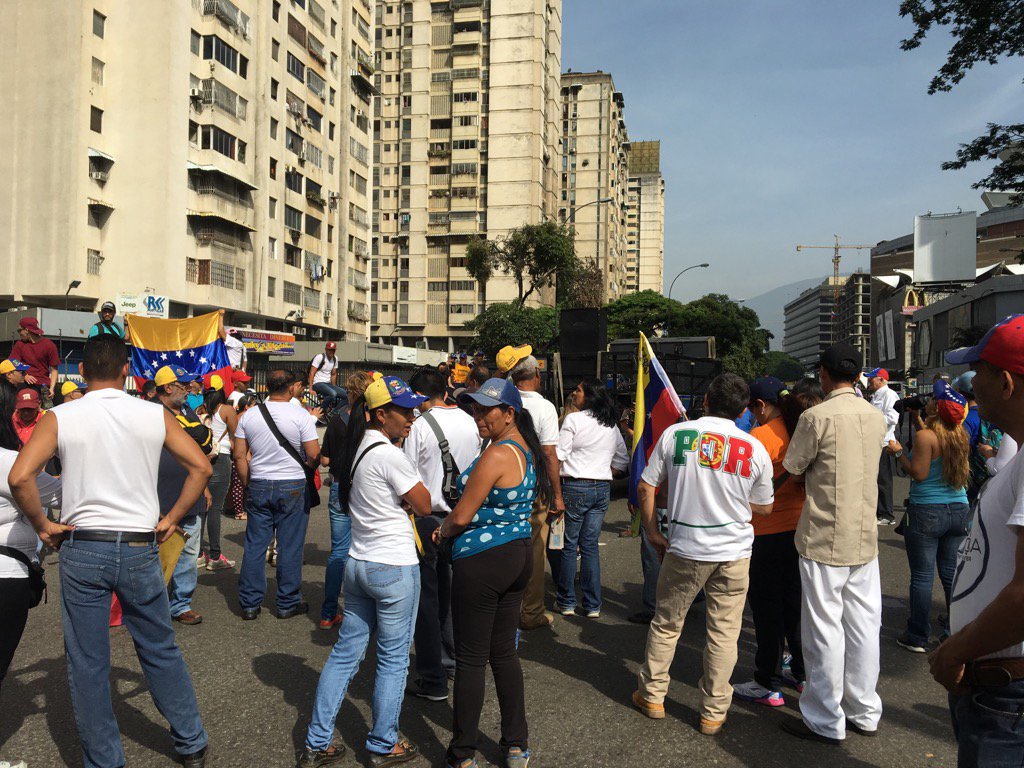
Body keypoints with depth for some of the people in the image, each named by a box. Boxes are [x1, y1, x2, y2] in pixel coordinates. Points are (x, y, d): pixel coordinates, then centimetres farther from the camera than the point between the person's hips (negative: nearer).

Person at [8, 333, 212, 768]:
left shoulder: (60, 418, -4)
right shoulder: (155, 415, -1)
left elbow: (19, 477, -16)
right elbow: (200, 467, -4)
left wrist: (42, 526, -2)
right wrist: (172, 519, 3)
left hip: (82, 549, -1)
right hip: (140, 550, 1)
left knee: (87, 663, 12)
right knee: (161, 652, 16)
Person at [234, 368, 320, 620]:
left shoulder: (249, 415, 2)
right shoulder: (300, 415, -10)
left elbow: (239, 455, 4)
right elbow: (314, 456, -12)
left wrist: (247, 484, 14)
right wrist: (306, 470, 8)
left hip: (259, 486, 4)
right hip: (293, 486, -3)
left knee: (254, 545, 10)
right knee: (289, 547, 5)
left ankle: (249, 604, 17)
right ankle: (287, 603, 14)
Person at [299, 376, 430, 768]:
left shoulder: (356, 449, 7)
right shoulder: (390, 455, -19)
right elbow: (424, 506, -11)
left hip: (358, 565, 8)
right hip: (395, 569, -8)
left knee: (345, 653, 14)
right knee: (393, 659, 7)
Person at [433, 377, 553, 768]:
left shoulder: (497, 455, -21)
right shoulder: (530, 451, 7)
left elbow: (461, 516, -18)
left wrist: (442, 532, 4)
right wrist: (452, 530, 15)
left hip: (483, 561, -9)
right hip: (520, 555, 9)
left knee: (470, 659, 4)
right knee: (504, 652, 18)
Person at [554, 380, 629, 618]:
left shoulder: (573, 419, -10)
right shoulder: (612, 425, 11)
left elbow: (558, 455, -12)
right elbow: (622, 460, 18)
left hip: (575, 487, -6)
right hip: (603, 489, 6)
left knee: (568, 545, 5)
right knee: (590, 545, 11)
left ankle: (566, 602, 14)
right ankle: (593, 605, 13)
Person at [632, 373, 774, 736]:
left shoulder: (675, 434, -6)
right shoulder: (755, 448, -4)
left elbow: (645, 488, -3)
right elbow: (764, 507, 6)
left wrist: (653, 533, 8)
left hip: (684, 548, 0)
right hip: (734, 552, 1)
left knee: (666, 624, 15)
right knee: (724, 632, 11)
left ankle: (651, 695, 28)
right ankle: (714, 712, 20)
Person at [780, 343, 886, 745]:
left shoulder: (817, 416, -15)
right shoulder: (876, 417, 5)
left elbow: (791, 467, -6)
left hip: (825, 538, -6)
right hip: (865, 536, 7)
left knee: (824, 629, 3)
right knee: (864, 625, 14)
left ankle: (826, 722, 13)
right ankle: (864, 712, 27)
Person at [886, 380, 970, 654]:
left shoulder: (924, 436, -15)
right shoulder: (960, 436, 4)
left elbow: (919, 474, -16)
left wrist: (899, 452, -4)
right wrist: (919, 421, 23)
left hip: (927, 512, -6)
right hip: (959, 510, 6)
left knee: (922, 576, 1)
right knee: (951, 574, 14)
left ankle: (918, 637, 8)